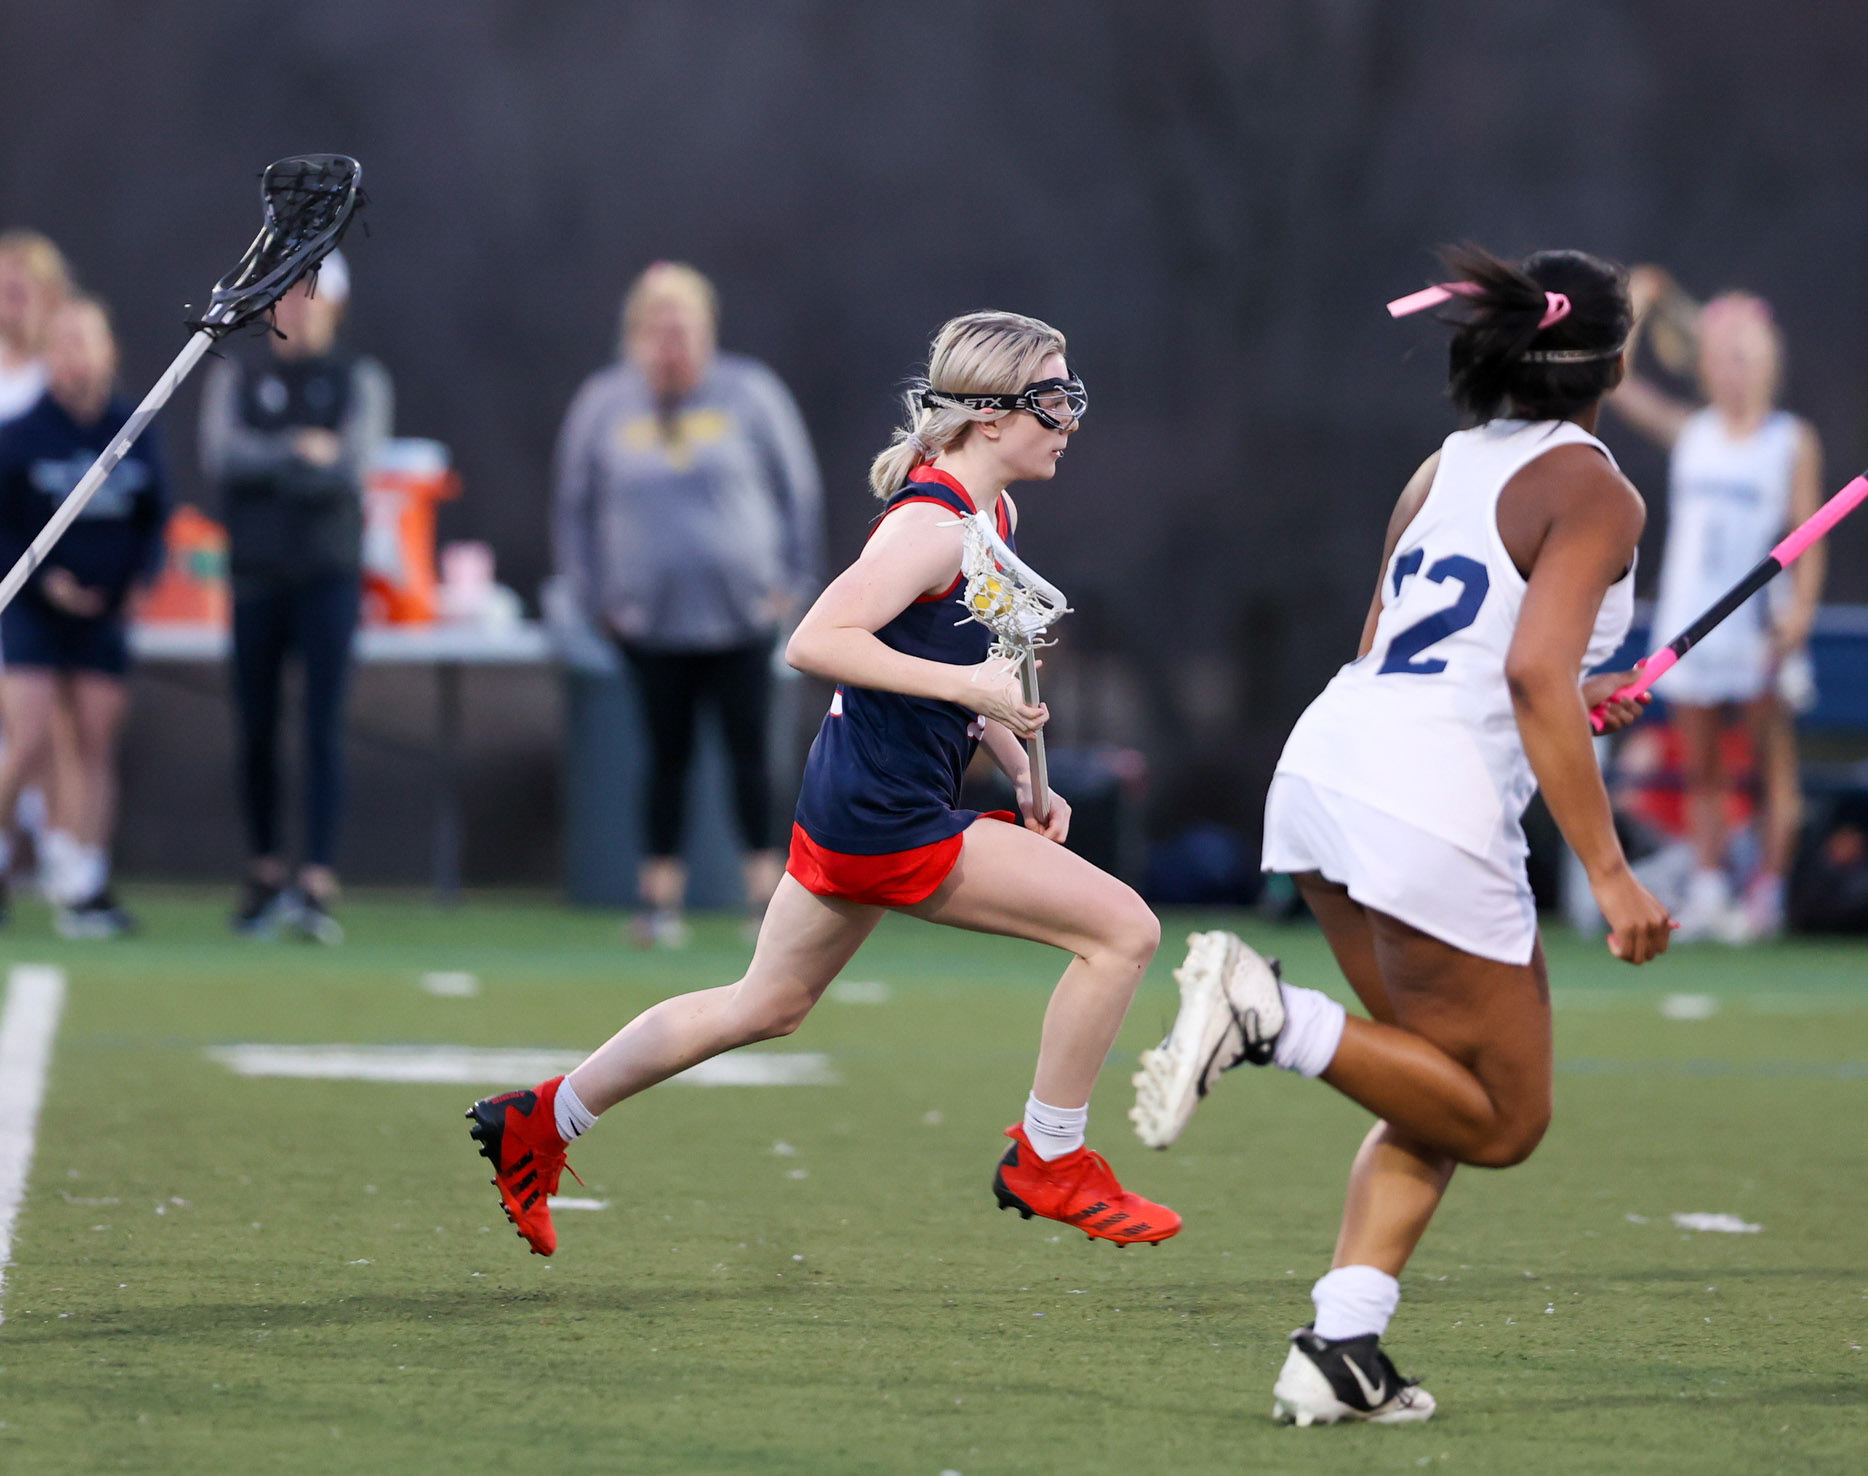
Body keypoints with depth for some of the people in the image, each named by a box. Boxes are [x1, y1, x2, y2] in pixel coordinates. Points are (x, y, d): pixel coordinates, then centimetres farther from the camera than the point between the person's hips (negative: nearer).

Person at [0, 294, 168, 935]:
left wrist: (140, 575, -4)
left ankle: (88, 889, 3)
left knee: (98, 746, 1)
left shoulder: (135, 434, 5)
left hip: (105, 615, 3)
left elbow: (154, 518, 13)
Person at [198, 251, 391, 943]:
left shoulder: (359, 379, 6)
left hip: (328, 575, -2)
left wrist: (264, 463, -10)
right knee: (257, 730, 5)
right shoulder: (237, 376, 10)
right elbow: (220, 455, -6)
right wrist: (300, 451, -15)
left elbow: (353, 464, -8)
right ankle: (265, 872, 18)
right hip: (255, 573, 2)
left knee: (324, 726, -10)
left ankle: (318, 883, -15)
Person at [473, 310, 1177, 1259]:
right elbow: (814, 643, -26)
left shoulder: (991, 517, 12)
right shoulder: (932, 525, -19)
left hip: (852, 807, 10)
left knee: (766, 1005, 23)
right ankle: (1047, 1161, 3)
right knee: (1124, 928, -10)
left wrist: (1019, 770, 14)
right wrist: (966, 686, -29)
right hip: (888, 819, -10)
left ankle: (540, 1120, 30)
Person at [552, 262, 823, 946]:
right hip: (652, 622, 1)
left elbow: (797, 491, 7)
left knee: (749, 750, -1)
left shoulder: (750, 395, -2)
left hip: (742, 613, -1)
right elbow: (574, 507, 11)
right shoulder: (603, 404, 1)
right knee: (668, 754, 4)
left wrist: (792, 581, 3)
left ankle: (766, 889, 5)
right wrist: (595, 596, 7)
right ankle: (661, 895, 9)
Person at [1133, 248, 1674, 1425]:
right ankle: (1270, 1014, -13)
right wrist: (1609, 873, -18)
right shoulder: (1596, 492, -6)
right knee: (1505, 1120, 6)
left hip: (1328, 758, 8)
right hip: (1432, 809, -8)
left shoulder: (1449, 464, 17)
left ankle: (1342, 1352, 4)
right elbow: (1535, 673, -19)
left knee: (1446, 1096, 18)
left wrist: (1564, 710, 36)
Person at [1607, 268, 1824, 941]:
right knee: (1700, 770, 5)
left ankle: (1767, 893, 0)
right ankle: (1706, 891, 8)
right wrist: (1637, 304, 3)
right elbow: (1610, 380, 7)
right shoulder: (1687, 431, 9)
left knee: (1774, 765, -2)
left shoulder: (1794, 442, 1)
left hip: (1761, 629, -3)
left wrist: (1800, 610, -12)